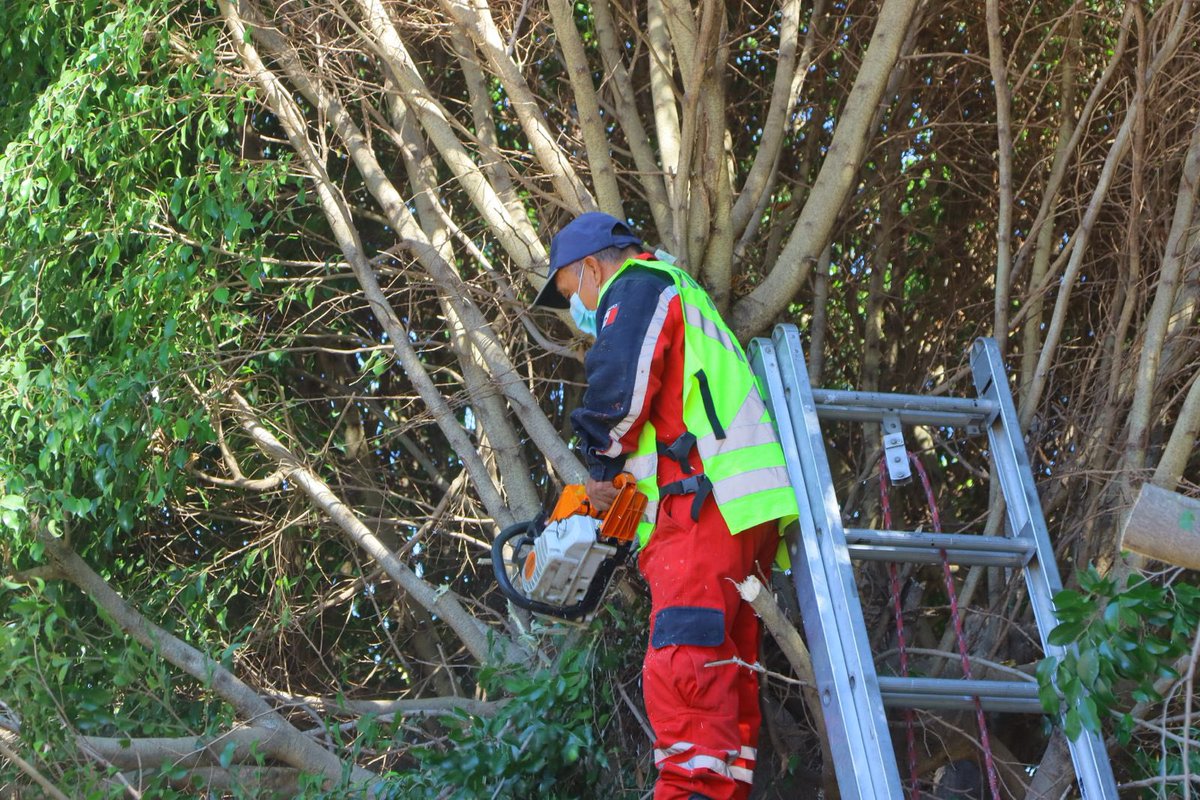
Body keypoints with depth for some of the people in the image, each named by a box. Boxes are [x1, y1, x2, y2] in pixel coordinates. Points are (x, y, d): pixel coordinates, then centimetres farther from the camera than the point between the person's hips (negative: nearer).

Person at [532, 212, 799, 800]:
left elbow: (620, 382, -12)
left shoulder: (636, 285, 6)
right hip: (747, 508, 11)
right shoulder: (687, 303, 36)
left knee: (683, 663, -21)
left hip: (706, 501, -11)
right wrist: (623, 479, 21)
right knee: (726, 673, 6)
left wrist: (601, 465, 2)